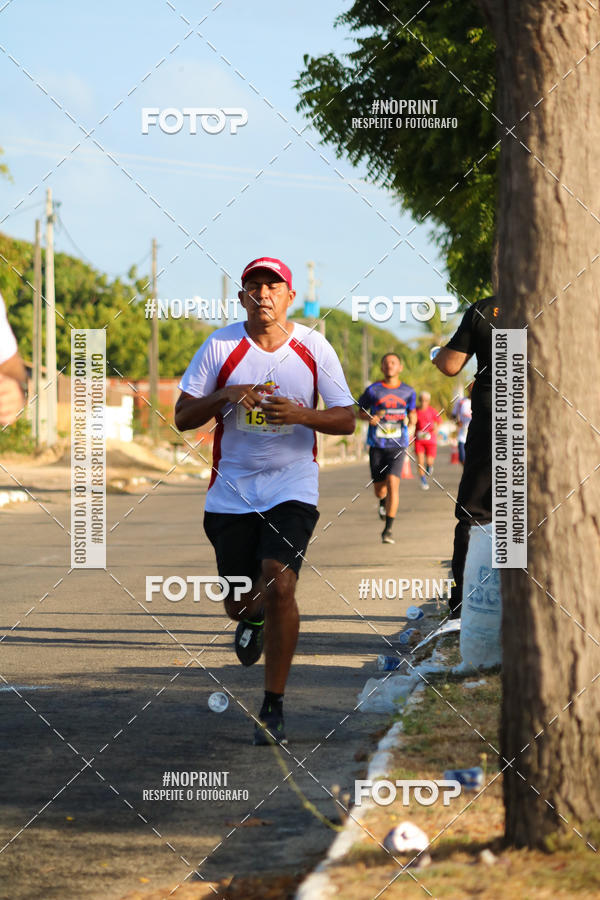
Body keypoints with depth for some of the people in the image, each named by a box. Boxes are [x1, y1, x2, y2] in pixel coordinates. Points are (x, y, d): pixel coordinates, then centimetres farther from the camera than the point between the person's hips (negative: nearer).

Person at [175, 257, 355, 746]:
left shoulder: (313, 348, -2)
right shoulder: (220, 346, -3)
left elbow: (346, 418, 1)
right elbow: (183, 417, -1)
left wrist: (301, 415, -18)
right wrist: (226, 396, -19)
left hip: (292, 489, -1)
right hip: (232, 490, 2)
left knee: (279, 583, -20)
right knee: (238, 601, 6)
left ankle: (273, 708, -9)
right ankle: (254, 619, 48)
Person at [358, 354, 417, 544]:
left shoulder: (408, 391, 5)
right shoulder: (373, 390, 1)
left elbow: (412, 412, 17)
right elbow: (360, 412, 10)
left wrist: (411, 420, -6)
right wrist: (369, 418, -12)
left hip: (397, 445, -1)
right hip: (377, 446, 1)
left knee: (392, 483, -18)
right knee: (379, 490, 7)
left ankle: (388, 529, -14)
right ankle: (383, 502, 47)